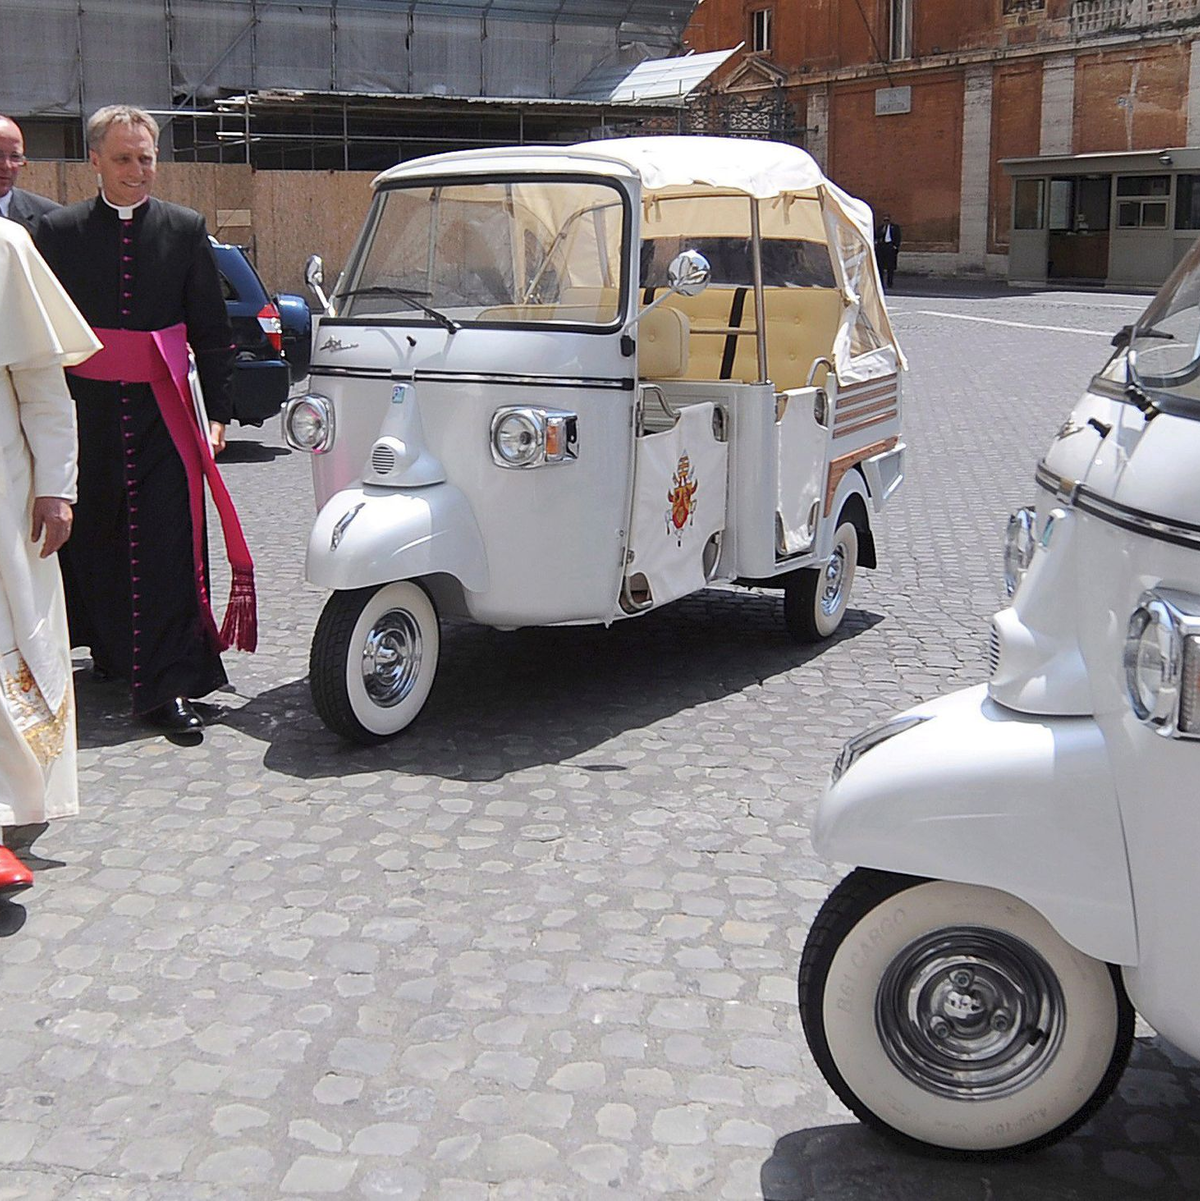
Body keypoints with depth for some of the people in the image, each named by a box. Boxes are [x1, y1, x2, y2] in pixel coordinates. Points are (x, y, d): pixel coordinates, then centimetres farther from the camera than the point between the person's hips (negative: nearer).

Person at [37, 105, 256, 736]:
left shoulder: (186, 229, 6)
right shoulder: (59, 230, 5)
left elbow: (211, 330, 7)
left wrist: (218, 413, 1)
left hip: (164, 413, -1)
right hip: (86, 415, 1)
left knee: (168, 548, -6)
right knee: (93, 540, 11)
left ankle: (169, 685, -5)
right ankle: (112, 649, 32)